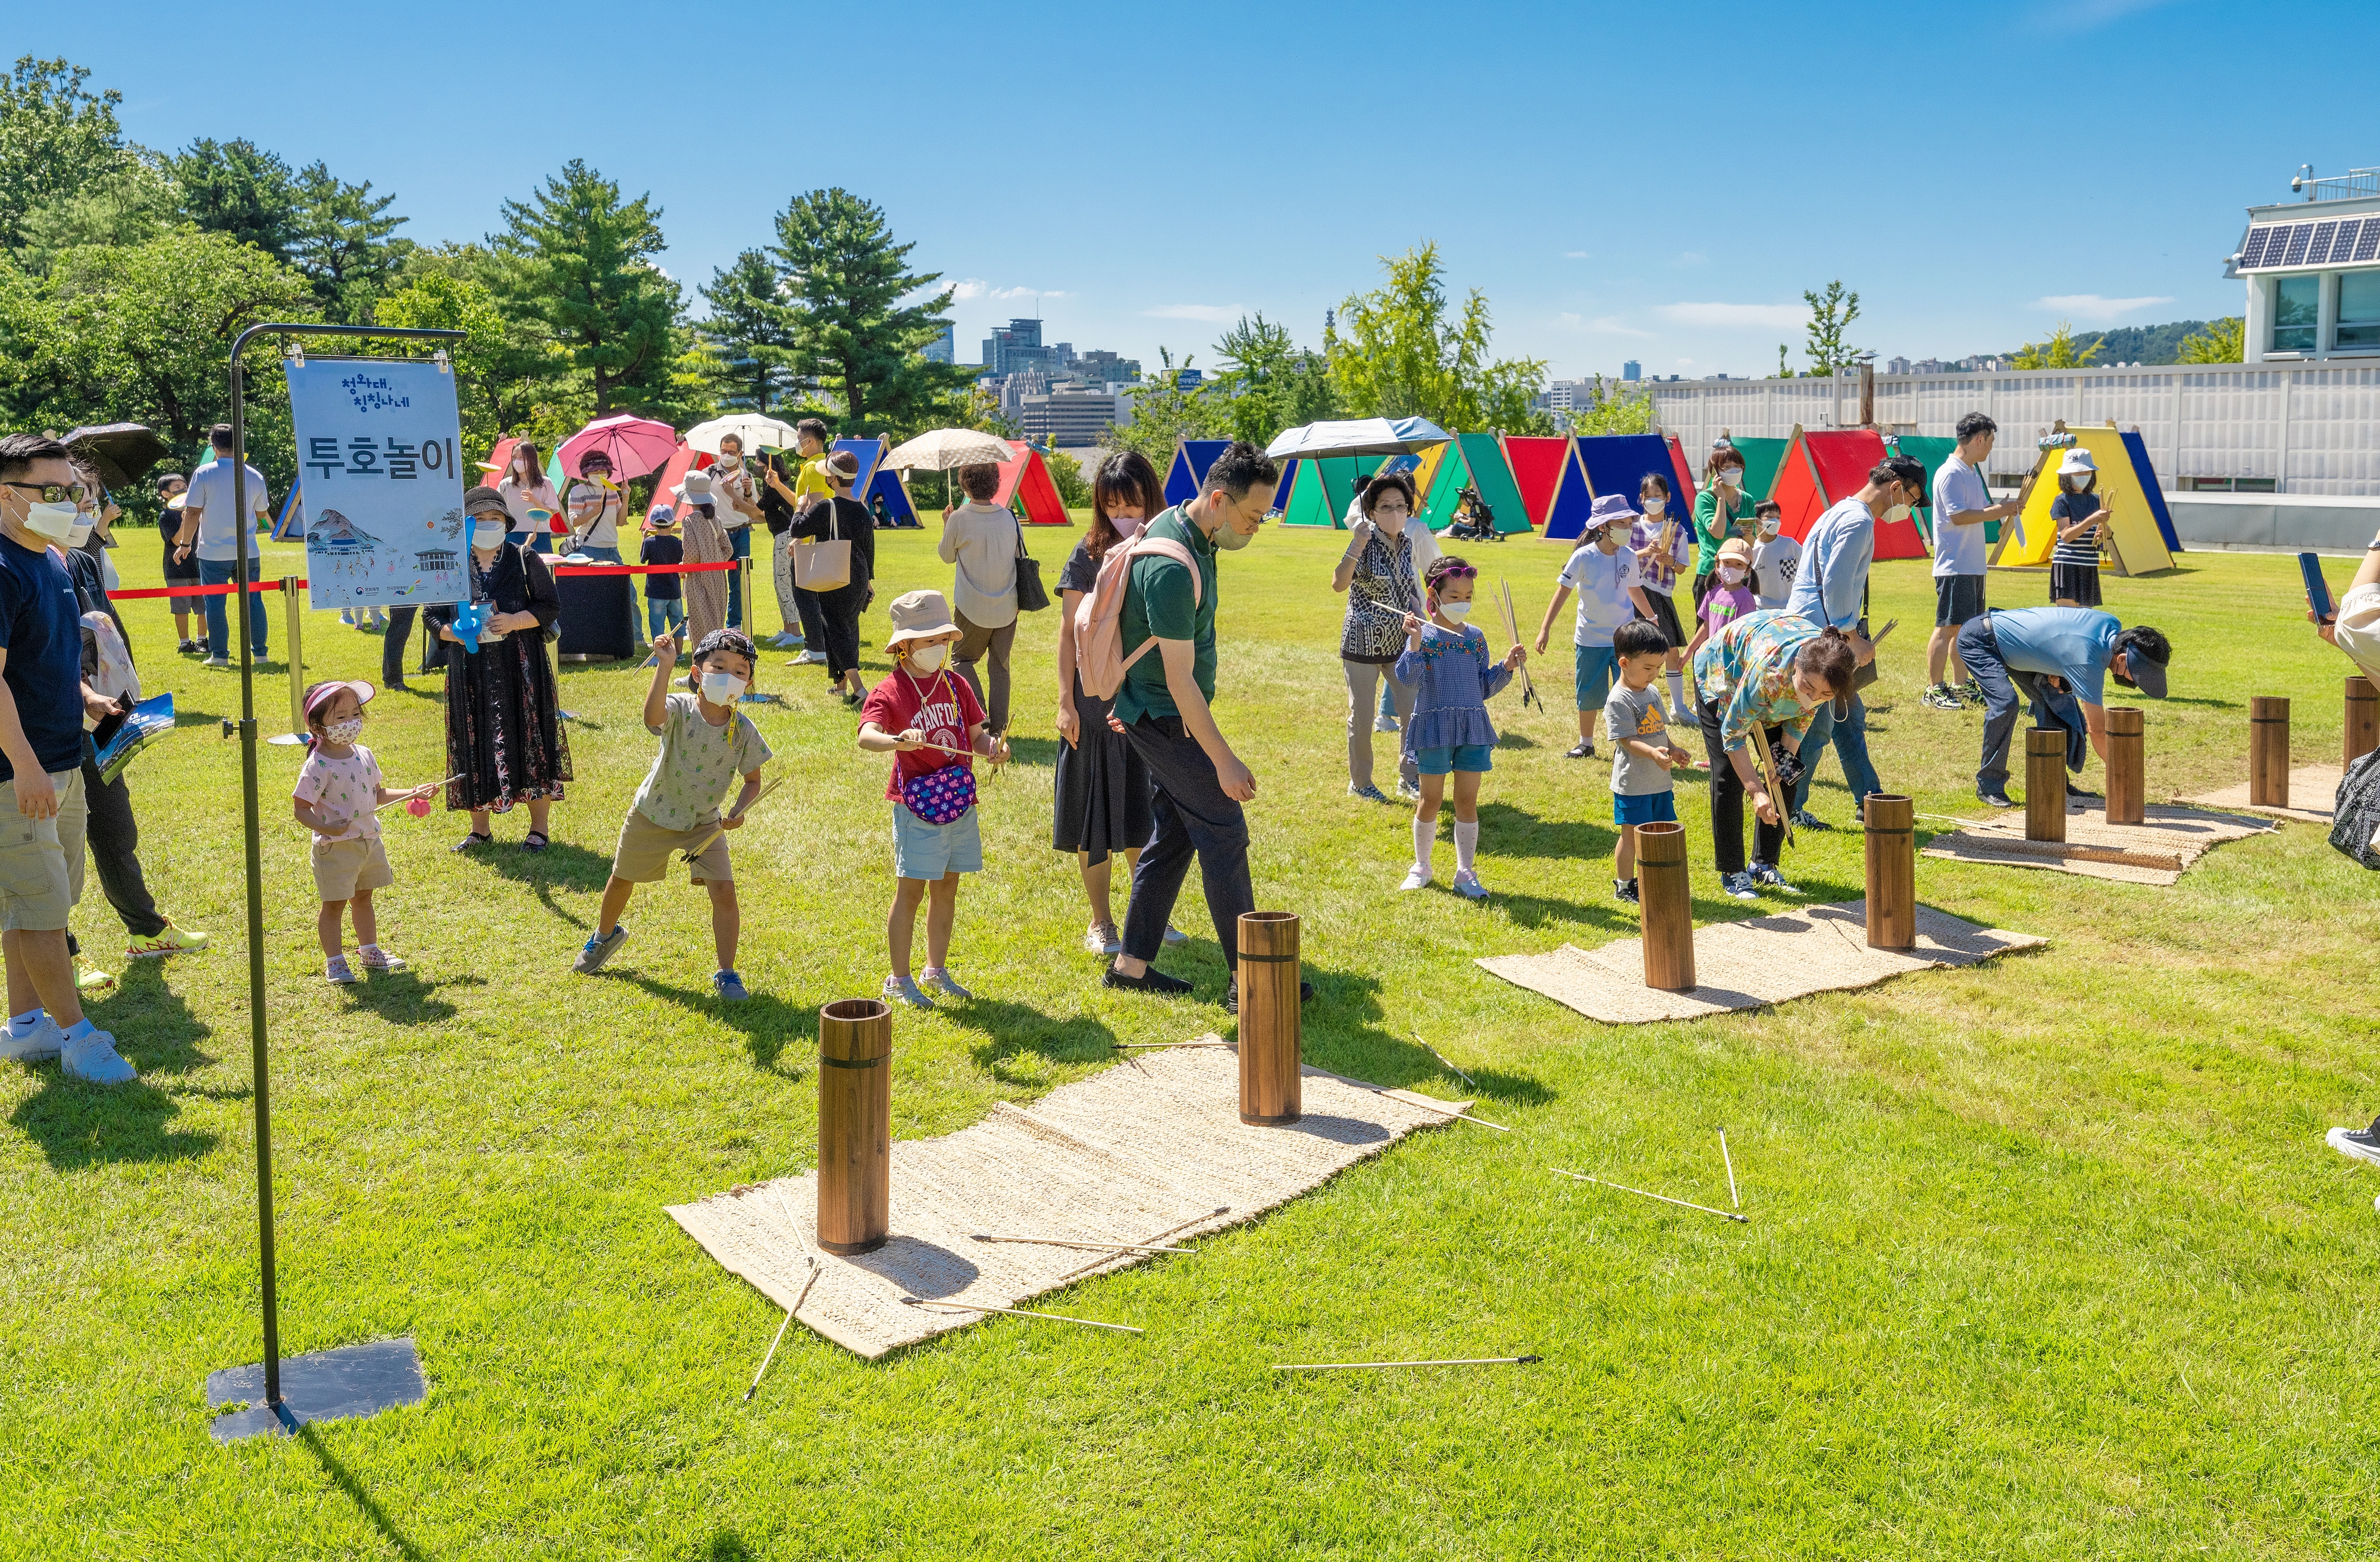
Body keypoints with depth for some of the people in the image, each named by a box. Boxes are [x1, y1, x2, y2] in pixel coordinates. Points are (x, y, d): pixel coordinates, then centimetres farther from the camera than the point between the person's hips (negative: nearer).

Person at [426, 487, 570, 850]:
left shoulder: (525, 561, 2)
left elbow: (550, 605, 0)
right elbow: (431, 614, 9)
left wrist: (515, 622, -16)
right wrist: (455, 633, -11)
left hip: (521, 666, -2)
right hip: (470, 669, 2)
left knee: (528, 739, -2)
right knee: (474, 743, 6)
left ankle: (538, 827, 8)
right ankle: (479, 828, 19)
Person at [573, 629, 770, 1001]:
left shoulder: (744, 730, -16)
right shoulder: (679, 710, -25)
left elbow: (753, 780, -3)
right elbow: (653, 715, -49)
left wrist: (739, 811, -22)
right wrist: (664, 666, -59)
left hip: (704, 823, 1)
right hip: (652, 814, 0)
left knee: (724, 891, -15)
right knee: (622, 879, 22)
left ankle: (726, 973, 2)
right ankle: (605, 935, 54)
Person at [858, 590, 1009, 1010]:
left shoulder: (956, 685, 9)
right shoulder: (889, 693, -11)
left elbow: (976, 733, 13)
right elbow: (866, 735, -28)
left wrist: (993, 746, -10)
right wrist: (898, 741, -49)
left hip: (960, 801, 6)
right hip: (918, 805, -6)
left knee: (947, 889, 15)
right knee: (911, 891, -1)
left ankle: (937, 970, 30)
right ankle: (899, 980, 11)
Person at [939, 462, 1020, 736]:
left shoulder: (959, 519, -12)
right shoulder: (1009, 518, -2)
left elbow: (947, 556, 5)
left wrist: (946, 525, 19)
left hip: (973, 608, -3)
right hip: (1007, 607, 3)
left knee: (963, 658, 15)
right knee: (1000, 665, 12)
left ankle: (977, 713, -3)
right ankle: (999, 726, 10)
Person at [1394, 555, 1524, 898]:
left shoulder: (1476, 638, 7)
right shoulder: (1422, 634, -6)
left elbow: (1485, 688, 13)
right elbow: (1407, 679, -20)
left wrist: (1506, 668, -2)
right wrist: (1414, 643, -31)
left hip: (1474, 727, 3)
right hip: (1434, 726, -3)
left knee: (1467, 801, 5)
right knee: (1431, 799, 6)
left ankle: (1465, 873, 14)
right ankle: (1421, 867, 23)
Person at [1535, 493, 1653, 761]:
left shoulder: (1629, 557, -2)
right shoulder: (1584, 556, -13)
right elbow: (1563, 590, -10)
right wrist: (1545, 628, -14)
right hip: (1591, 638, -2)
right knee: (1589, 695, 10)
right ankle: (1586, 744, 28)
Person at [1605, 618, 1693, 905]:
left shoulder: (1652, 692, 9)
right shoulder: (1618, 700, -17)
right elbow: (1626, 740, -23)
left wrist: (1673, 751, 5)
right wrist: (1652, 753, -38)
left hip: (1660, 781, 8)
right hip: (1632, 783, -8)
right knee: (1632, 835, 2)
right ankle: (1623, 886, 15)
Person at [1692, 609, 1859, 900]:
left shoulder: (1830, 667, -31)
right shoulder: (1771, 672, -46)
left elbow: (1804, 712, -8)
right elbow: (1733, 733, -33)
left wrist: (1787, 756, -16)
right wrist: (1755, 790, -36)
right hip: (1722, 674, -5)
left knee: (1786, 776, 1)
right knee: (1729, 777, -11)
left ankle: (1764, 866, 11)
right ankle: (1732, 872, 0)